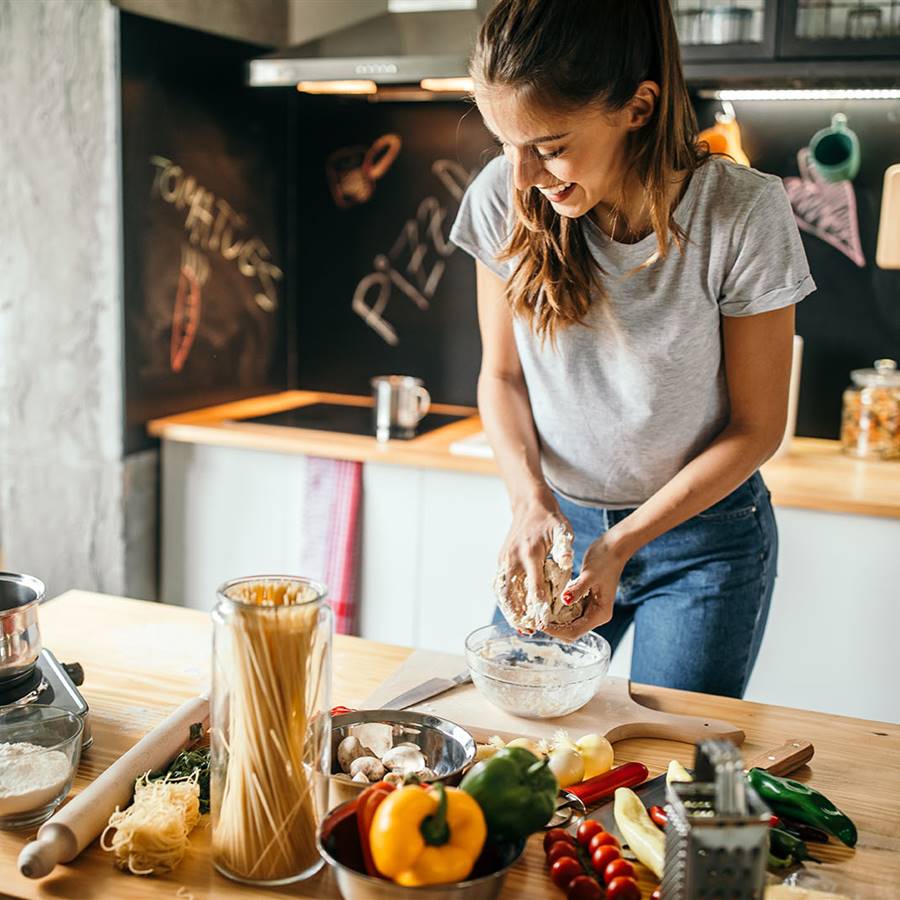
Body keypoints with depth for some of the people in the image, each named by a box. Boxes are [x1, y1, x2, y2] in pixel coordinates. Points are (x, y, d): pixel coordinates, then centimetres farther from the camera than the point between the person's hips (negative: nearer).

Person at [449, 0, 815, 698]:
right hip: (556, 519, 3)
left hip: (705, 537, -2)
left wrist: (622, 544, -19)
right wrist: (532, 499, -17)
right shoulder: (504, 199, -14)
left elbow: (757, 426, -12)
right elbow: (502, 375, 0)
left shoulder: (745, 214, -21)